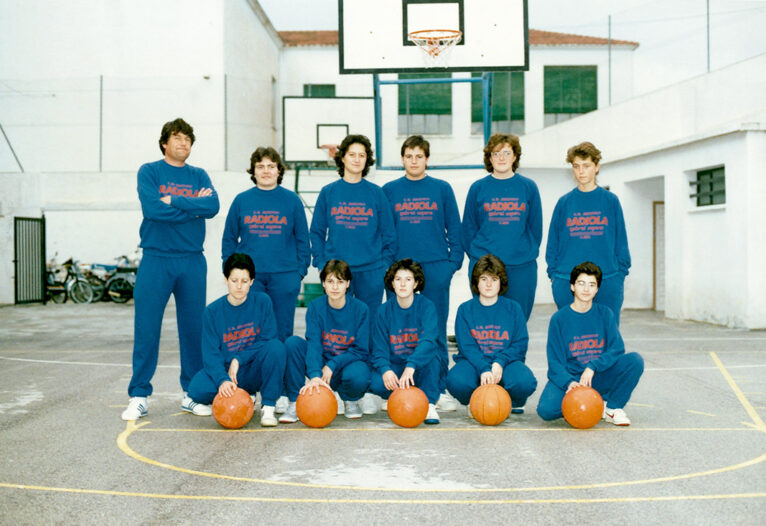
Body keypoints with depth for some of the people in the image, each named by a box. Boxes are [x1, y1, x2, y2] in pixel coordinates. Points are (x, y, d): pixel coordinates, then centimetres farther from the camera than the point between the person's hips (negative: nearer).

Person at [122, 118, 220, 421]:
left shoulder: (199, 176, 12)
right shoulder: (149, 172, 4)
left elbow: (213, 207, -7)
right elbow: (152, 208, -14)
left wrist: (173, 201, -13)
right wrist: (193, 207, -8)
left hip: (192, 262, 3)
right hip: (156, 259, -2)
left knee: (193, 328, 6)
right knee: (146, 329, -2)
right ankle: (139, 396, 8)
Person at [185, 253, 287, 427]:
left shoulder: (262, 301, -4)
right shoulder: (213, 311, -5)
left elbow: (268, 339, -6)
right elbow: (211, 353, -12)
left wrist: (239, 359, -16)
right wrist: (223, 380, -31)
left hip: (256, 372, -1)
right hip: (225, 370, 1)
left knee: (276, 347, -31)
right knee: (198, 389, -30)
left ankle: (268, 406, -16)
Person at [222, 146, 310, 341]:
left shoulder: (292, 200, 4)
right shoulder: (241, 200, 6)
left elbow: (302, 239, 7)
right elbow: (229, 239, 10)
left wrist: (300, 270, 0)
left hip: (284, 275, 0)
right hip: (248, 276, 1)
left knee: (282, 333, 5)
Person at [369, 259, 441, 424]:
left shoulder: (426, 306, -9)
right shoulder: (385, 310, -2)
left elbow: (429, 339, -27)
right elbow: (379, 349, -5)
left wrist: (411, 366, -43)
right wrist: (385, 370, -27)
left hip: (422, 368, -1)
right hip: (394, 367, 2)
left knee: (430, 354, -34)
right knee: (377, 384, -30)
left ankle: (429, 403, -15)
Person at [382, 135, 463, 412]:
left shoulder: (442, 189, 6)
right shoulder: (389, 191, 8)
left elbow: (454, 228, 8)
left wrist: (454, 260, 0)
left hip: (436, 267, -1)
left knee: (436, 329, 2)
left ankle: (440, 389, 11)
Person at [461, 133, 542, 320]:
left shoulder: (528, 187, 4)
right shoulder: (478, 188, 4)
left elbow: (536, 226, 9)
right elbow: (469, 227, 7)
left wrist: (529, 252, 6)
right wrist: (476, 255, 4)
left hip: (522, 268, 1)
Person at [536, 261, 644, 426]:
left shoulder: (605, 314, 2)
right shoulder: (559, 319, -4)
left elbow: (617, 349, -6)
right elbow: (555, 362, -8)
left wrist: (592, 367, -22)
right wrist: (569, 382, -27)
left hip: (599, 377, 2)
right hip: (569, 377, -2)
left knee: (635, 360, -23)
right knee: (546, 409, -30)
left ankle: (613, 407, -4)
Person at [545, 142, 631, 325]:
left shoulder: (611, 201, 5)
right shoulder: (564, 203, 6)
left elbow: (621, 241, 7)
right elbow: (553, 242, 9)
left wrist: (621, 274, 2)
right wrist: (553, 274, 3)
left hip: (607, 281, 0)